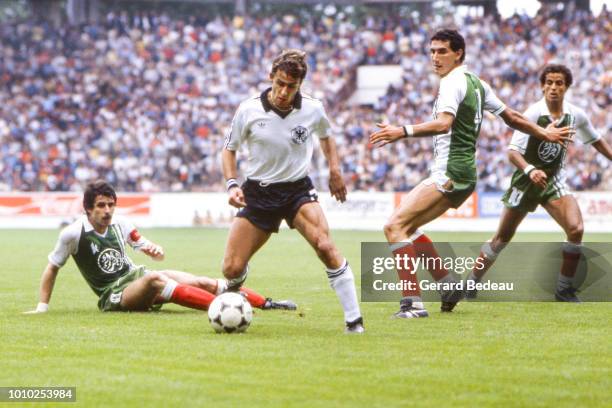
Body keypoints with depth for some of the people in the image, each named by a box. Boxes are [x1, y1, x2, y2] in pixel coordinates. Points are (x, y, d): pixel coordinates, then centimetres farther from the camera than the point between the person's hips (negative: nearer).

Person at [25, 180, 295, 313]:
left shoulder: (120, 224, 6)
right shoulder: (73, 234, -10)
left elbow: (145, 246, 18)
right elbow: (52, 269, 0)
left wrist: (155, 250, -6)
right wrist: (42, 307, -4)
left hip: (136, 276, 6)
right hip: (114, 296, -6)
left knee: (202, 282, -12)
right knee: (155, 279, -37)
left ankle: (267, 304, -12)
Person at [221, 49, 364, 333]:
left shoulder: (313, 110, -7)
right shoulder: (248, 111, -11)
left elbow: (325, 135, 18)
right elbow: (229, 149, 5)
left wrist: (334, 169, 5)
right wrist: (232, 185, -10)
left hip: (298, 190, 0)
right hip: (258, 192, 0)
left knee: (325, 247, -27)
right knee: (232, 269, -5)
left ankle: (354, 319, -18)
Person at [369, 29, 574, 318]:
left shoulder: (453, 82, -11)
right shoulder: (476, 83, 18)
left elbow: (443, 123, -28)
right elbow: (512, 117, 24)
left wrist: (403, 132, -37)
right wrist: (544, 134, 37)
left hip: (449, 174, -10)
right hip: (465, 175, 10)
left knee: (395, 226, -17)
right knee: (407, 227, 17)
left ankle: (413, 303, -27)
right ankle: (449, 287, 15)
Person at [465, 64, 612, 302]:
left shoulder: (575, 115, -5)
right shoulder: (533, 113, -19)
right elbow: (512, 151, -24)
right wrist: (530, 170, -41)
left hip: (554, 181, 3)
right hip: (526, 182, -3)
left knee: (576, 229, -20)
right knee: (502, 238, 6)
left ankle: (564, 290, -5)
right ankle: (471, 284, 25)